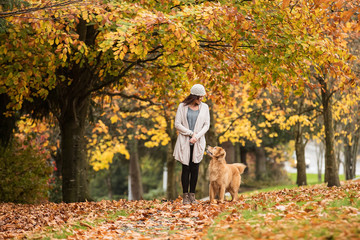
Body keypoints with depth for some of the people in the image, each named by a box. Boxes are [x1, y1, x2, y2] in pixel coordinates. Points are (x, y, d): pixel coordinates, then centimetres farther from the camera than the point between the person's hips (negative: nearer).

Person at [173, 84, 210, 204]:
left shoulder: (204, 107, 7)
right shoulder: (182, 106, -1)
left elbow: (207, 125, 4)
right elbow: (177, 124, -3)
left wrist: (197, 136, -10)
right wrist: (191, 133, -10)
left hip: (198, 142, 2)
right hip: (184, 142, -2)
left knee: (195, 168, 1)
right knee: (186, 168, -1)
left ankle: (192, 195, 8)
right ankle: (185, 196, 3)